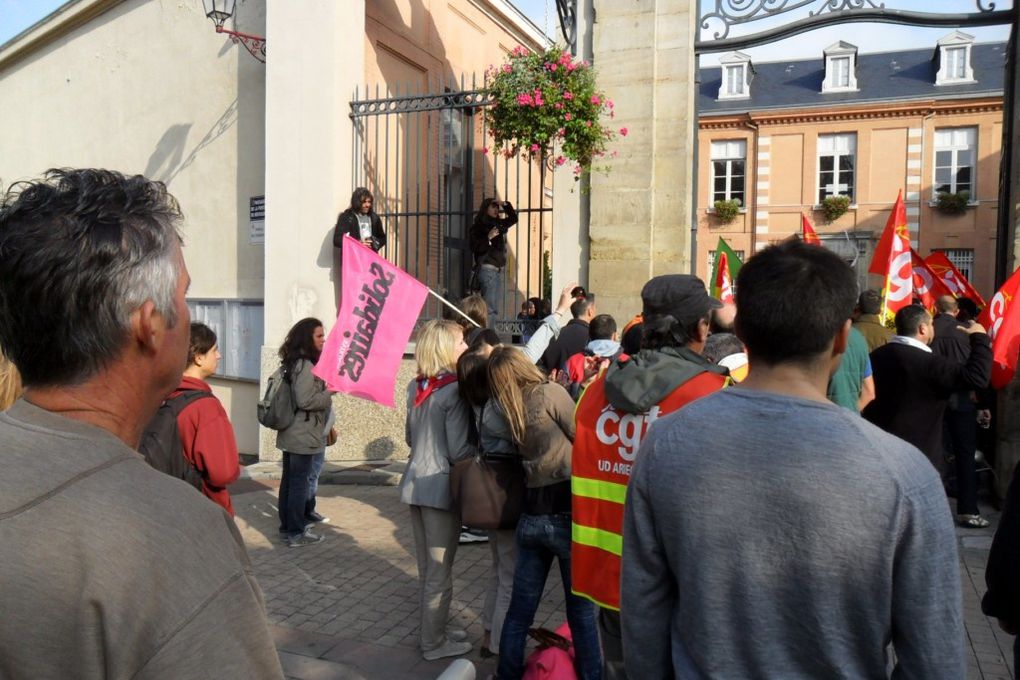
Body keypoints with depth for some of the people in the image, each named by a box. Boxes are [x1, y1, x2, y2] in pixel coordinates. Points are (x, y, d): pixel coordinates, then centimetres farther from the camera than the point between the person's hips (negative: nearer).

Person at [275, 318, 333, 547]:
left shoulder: (296, 363, 12)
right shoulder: (305, 365, -18)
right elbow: (305, 400, -24)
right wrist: (330, 393, -12)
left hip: (291, 434, 9)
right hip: (303, 436, -9)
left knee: (290, 481, 15)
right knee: (300, 483, -1)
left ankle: (287, 526, 25)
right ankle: (296, 533, 7)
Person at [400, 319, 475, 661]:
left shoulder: (415, 387, 5)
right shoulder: (455, 390, -18)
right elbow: (459, 451, -18)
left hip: (416, 483, 8)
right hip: (440, 486, -8)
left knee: (426, 568, 20)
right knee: (440, 572, 7)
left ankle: (433, 629, 34)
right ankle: (434, 642, 20)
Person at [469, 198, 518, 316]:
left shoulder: (498, 224, 15)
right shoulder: (478, 226, -3)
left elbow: (513, 219, 28)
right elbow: (475, 247, -11)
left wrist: (505, 205, 14)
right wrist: (488, 237, -20)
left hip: (499, 269, 7)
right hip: (487, 268, -7)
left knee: (495, 308, 4)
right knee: (489, 308, -15)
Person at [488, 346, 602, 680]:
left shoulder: (507, 411, 7)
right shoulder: (550, 392, -9)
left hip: (531, 516, 5)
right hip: (567, 514, -5)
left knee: (519, 609, 17)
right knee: (582, 610, 9)